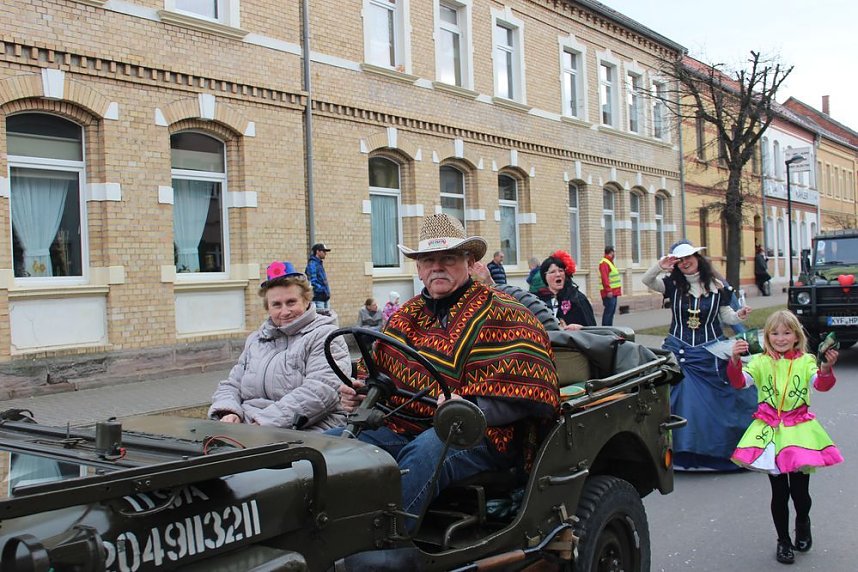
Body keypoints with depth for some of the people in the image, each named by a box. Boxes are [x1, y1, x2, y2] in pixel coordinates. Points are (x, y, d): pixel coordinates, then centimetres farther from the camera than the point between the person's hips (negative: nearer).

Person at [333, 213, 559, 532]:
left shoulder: (501, 314, 0)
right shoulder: (404, 317, 20)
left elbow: (525, 393, -12)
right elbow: (379, 371, 31)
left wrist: (472, 408, -26)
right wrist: (360, 395, 8)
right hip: (401, 428, 6)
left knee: (423, 451, -38)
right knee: (331, 441, -14)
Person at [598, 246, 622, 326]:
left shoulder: (610, 262, 20)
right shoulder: (604, 263, -14)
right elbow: (604, 278, -23)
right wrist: (608, 290, -27)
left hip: (613, 292, 11)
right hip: (609, 293, -11)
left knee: (611, 311, 13)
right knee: (608, 311, -11)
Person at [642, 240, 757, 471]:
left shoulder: (716, 287, 2)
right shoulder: (673, 285, 1)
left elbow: (726, 315, 7)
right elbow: (646, 281, -12)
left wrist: (739, 315, -14)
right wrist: (659, 266, -30)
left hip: (709, 354, 0)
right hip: (678, 352, 0)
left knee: (719, 400, 3)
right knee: (679, 401, 0)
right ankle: (679, 450, 9)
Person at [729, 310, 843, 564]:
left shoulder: (805, 362, 1)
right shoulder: (761, 362, 0)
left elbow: (821, 384, -14)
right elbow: (739, 382, -12)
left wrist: (827, 368, -35)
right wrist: (735, 360, -31)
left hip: (799, 429, 0)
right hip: (769, 431, 0)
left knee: (800, 490, 4)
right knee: (779, 492, 5)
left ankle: (802, 523, 37)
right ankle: (783, 540, 23)